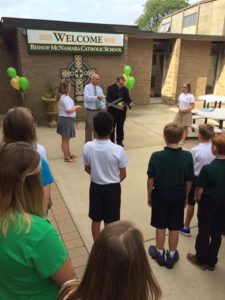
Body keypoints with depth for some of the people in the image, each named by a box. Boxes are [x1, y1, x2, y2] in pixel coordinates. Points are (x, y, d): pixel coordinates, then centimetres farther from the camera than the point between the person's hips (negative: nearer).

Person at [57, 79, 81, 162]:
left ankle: (68, 154, 36)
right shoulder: (65, 97, -21)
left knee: (66, 139, 21)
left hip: (66, 119, 10)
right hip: (66, 120, -10)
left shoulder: (63, 96, 10)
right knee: (65, 139, 1)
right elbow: (69, 110, -26)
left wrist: (74, 107, 7)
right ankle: (67, 157, 13)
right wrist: (76, 107, -12)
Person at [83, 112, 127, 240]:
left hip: (95, 187, 2)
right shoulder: (118, 150, -22)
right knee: (110, 223, 15)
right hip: (113, 188, -2)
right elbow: (123, 175, -10)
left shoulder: (88, 147, -16)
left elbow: (87, 169, 0)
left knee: (96, 220, 19)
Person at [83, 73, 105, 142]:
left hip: (98, 110, 5)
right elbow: (87, 98, -24)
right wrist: (97, 97, -33)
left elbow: (102, 100, 5)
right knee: (89, 128, 3)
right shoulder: (87, 87, -9)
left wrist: (103, 110, -6)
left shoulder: (99, 88, 5)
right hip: (90, 111, -5)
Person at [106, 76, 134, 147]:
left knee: (120, 127, 13)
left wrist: (130, 103, -18)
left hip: (122, 112, 4)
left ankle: (119, 141, 26)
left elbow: (128, 98, 5)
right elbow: (108, 99, -16)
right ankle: (111, 142, 20)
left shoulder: (125, 89, 5)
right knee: (112, 127, 8)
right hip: (112, 111, -3)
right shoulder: (110, 88, -9)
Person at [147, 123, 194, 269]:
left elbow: (151, 180, -13)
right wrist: (185, 197, 10)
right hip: (178, 196, 2)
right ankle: (172, 256, 34)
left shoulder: (156, 156, -21)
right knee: (174, 227, 17)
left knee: (160, 226, 17)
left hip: (160, 195, -1)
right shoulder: (187, 156, -15)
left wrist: (149, 196, 3)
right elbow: (189, 181, -6)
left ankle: (160, 253, 36)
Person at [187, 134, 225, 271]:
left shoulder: (207, 168, -27)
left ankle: (201, 260, 34)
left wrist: (197, 198, 3)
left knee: (204, 232, 16)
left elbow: (200, 190, -18)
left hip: (208, 203, -4)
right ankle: (211, 261, 35)